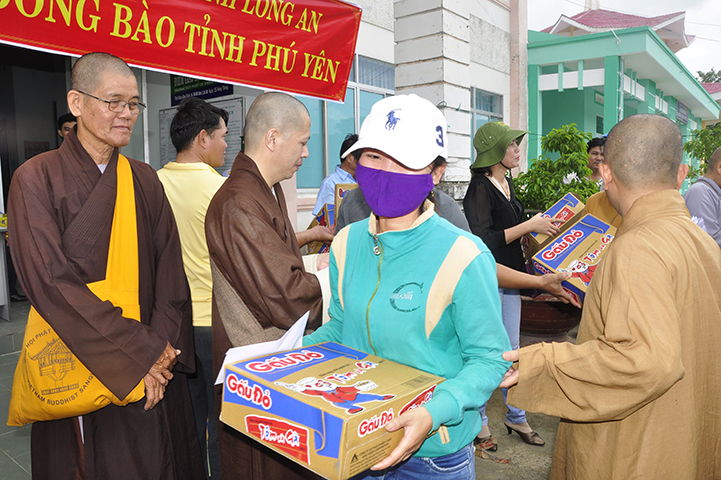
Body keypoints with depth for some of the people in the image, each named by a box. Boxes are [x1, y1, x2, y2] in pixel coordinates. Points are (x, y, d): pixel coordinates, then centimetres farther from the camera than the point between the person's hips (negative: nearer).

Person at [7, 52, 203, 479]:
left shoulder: (144, 180, 6)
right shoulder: (37, 179, -7)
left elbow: (170, 267, 2)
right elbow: (52, 282, -16)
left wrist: (162, 346, -11)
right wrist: (139, 350, -19)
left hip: (155, 363, 4)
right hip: (82, 366, -4)